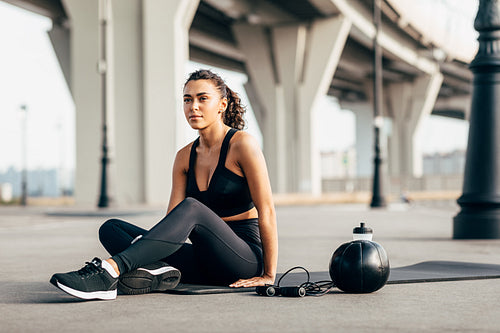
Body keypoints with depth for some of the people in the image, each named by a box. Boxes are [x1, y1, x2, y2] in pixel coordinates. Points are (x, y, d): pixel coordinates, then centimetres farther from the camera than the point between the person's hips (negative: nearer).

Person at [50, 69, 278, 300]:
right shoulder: (184, 158, 10)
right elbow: (172, 219, 5)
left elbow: (266, 211, -10)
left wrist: (268, 275, -12)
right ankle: (155, 271, -39)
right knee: (111, 229, -7)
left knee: (191, 208, -35)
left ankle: (109, 271, -46)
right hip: (205, 262, 6)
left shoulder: (242, 145, -8)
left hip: (244, 260, -6)